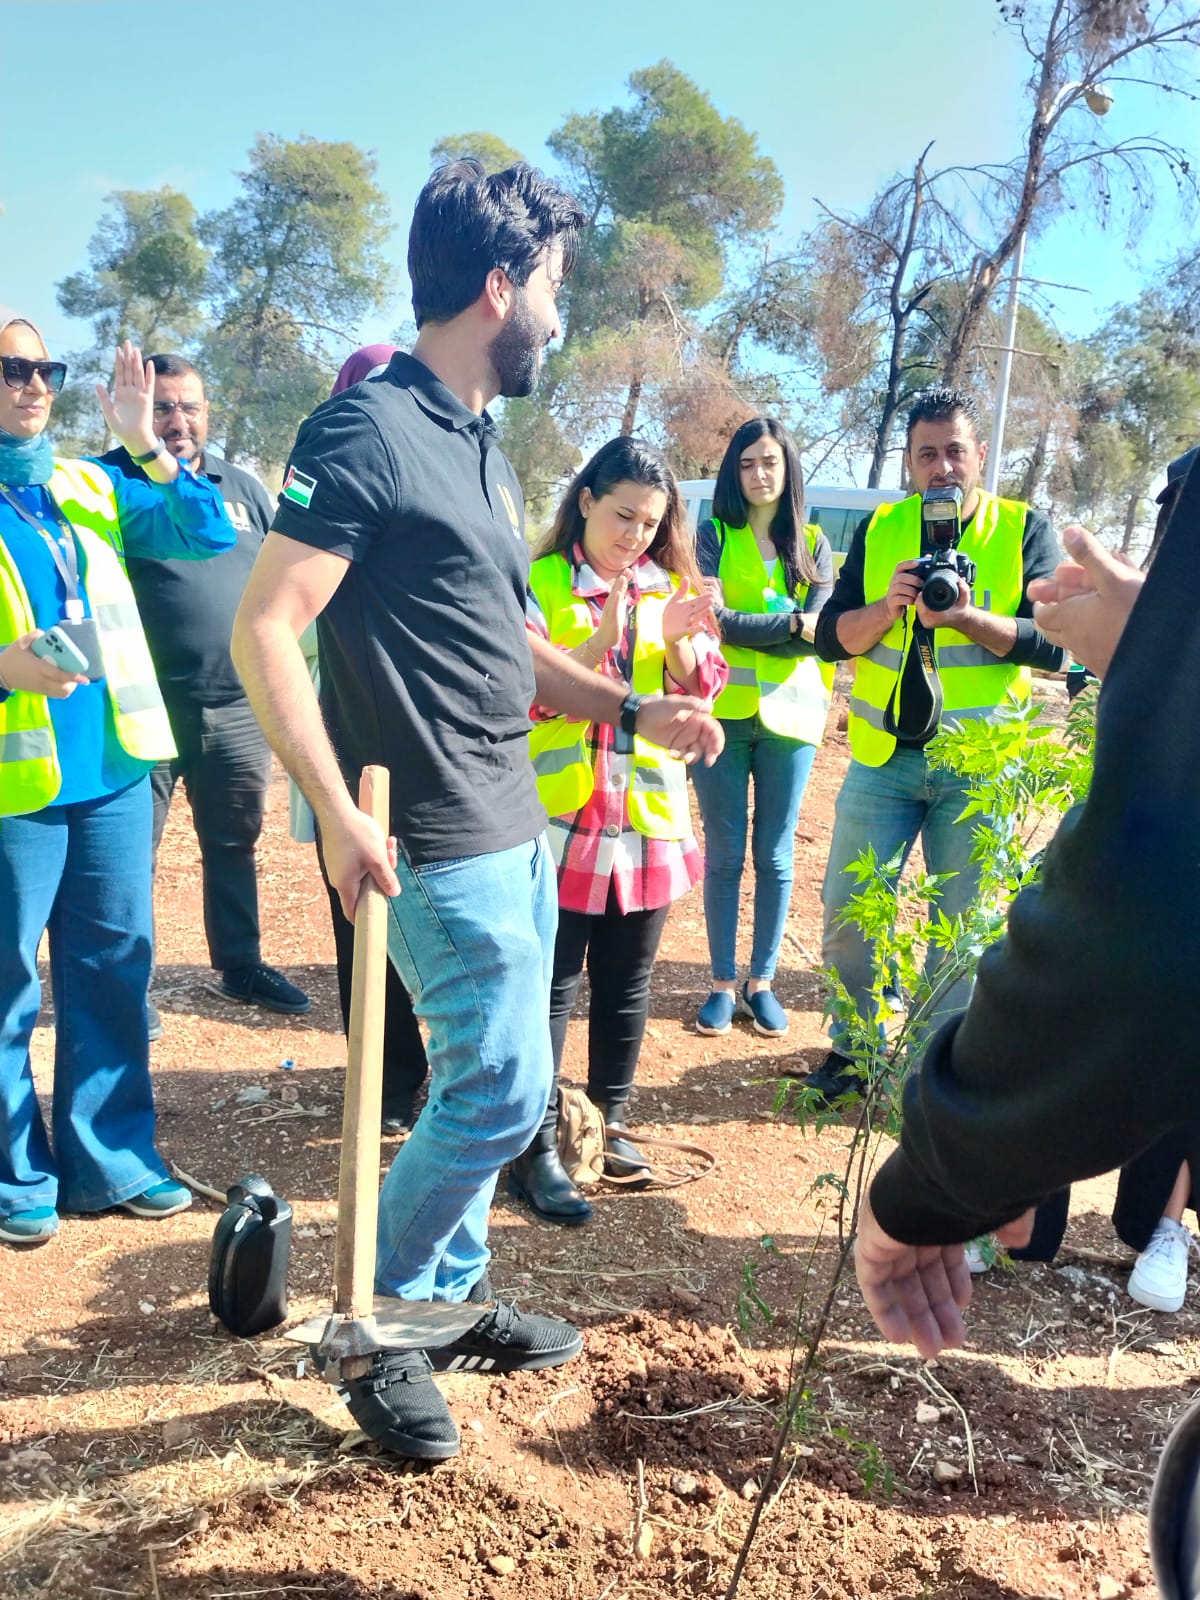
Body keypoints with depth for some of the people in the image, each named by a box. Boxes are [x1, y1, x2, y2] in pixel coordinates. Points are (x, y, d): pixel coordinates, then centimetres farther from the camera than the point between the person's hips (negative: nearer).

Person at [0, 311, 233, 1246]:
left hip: (112, 767, 5)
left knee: (114, 962, 10)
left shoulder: (89, 488, 13)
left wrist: (148, 446, -5)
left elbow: (207, 535, 5)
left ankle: (111, 1155, 24)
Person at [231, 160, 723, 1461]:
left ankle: (450, 1299, 34)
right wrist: (339, 815, -22)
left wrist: (634, 710, 11)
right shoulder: (368, 430, -13)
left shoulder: (475, 442, 14)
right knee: (502, 1095, -3)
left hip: (516, 828, 9)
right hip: (442, 843, -9)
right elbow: (264, 629, -17)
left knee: (481, 1088, 16)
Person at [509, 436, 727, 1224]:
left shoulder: (671, 586, 10)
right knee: (551, 983, -1)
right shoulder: (538, 584, -3)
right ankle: (537, 1147, 9)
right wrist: (602, 638, -23)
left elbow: (701, 693, 7)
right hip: (560, 817, -4)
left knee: (628, 981, 14)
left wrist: (681, 638, -12)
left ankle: (610, 1120, 31)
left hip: (650, 816, 5)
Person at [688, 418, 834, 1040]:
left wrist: (736, 623, -13)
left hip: (789, 713, 2)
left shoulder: (813, 544, 8)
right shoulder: (713, 535, 3)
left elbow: (817, 633, -6)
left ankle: (762, 982, 21)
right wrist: (790, 623, -12)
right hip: (722, 712, -1)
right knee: (724, 854, 5)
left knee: (775, 855, 8)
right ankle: (723, 983, 16)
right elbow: (710, 619, -12)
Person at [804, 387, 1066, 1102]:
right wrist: (888, 606, -16)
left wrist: (967, 618, -23)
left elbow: (1052, 644, -8)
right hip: (884, 754, 2)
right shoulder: (879, 530, 7)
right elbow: (831, 636, 3)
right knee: (848, 912, 5)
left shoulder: (1026, 529, 1)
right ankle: (853, 1047, 25)